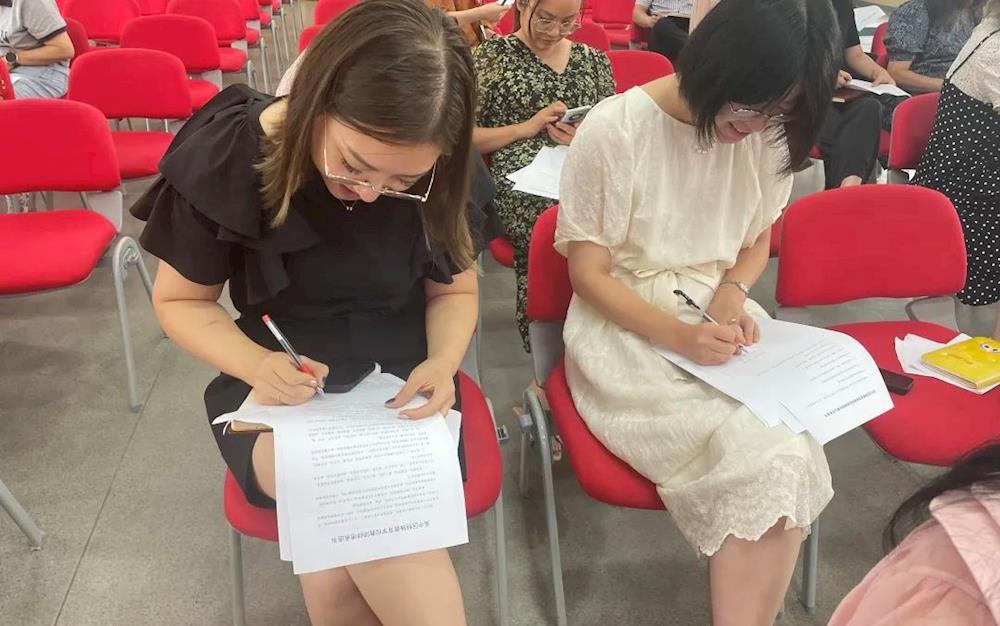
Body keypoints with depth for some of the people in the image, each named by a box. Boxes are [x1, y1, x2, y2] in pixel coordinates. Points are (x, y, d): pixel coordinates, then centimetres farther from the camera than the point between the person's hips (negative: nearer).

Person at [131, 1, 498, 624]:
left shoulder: (445, 179, -10)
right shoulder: (224, 158, -15)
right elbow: (179, 300, -3)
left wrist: (442, 363, -16)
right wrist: (257, 363, -22)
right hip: (279, 390, 0)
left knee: (335, 573, -25)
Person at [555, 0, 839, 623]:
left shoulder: (768, 132, 0)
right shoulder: (616, 129, -15)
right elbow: (589, 275, -10)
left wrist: (732, 292, -7)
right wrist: (677, 336, -23)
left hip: (717, 320, 5)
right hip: (627, 332, -4)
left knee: (792, 454, -22)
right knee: (765, 459, -25)